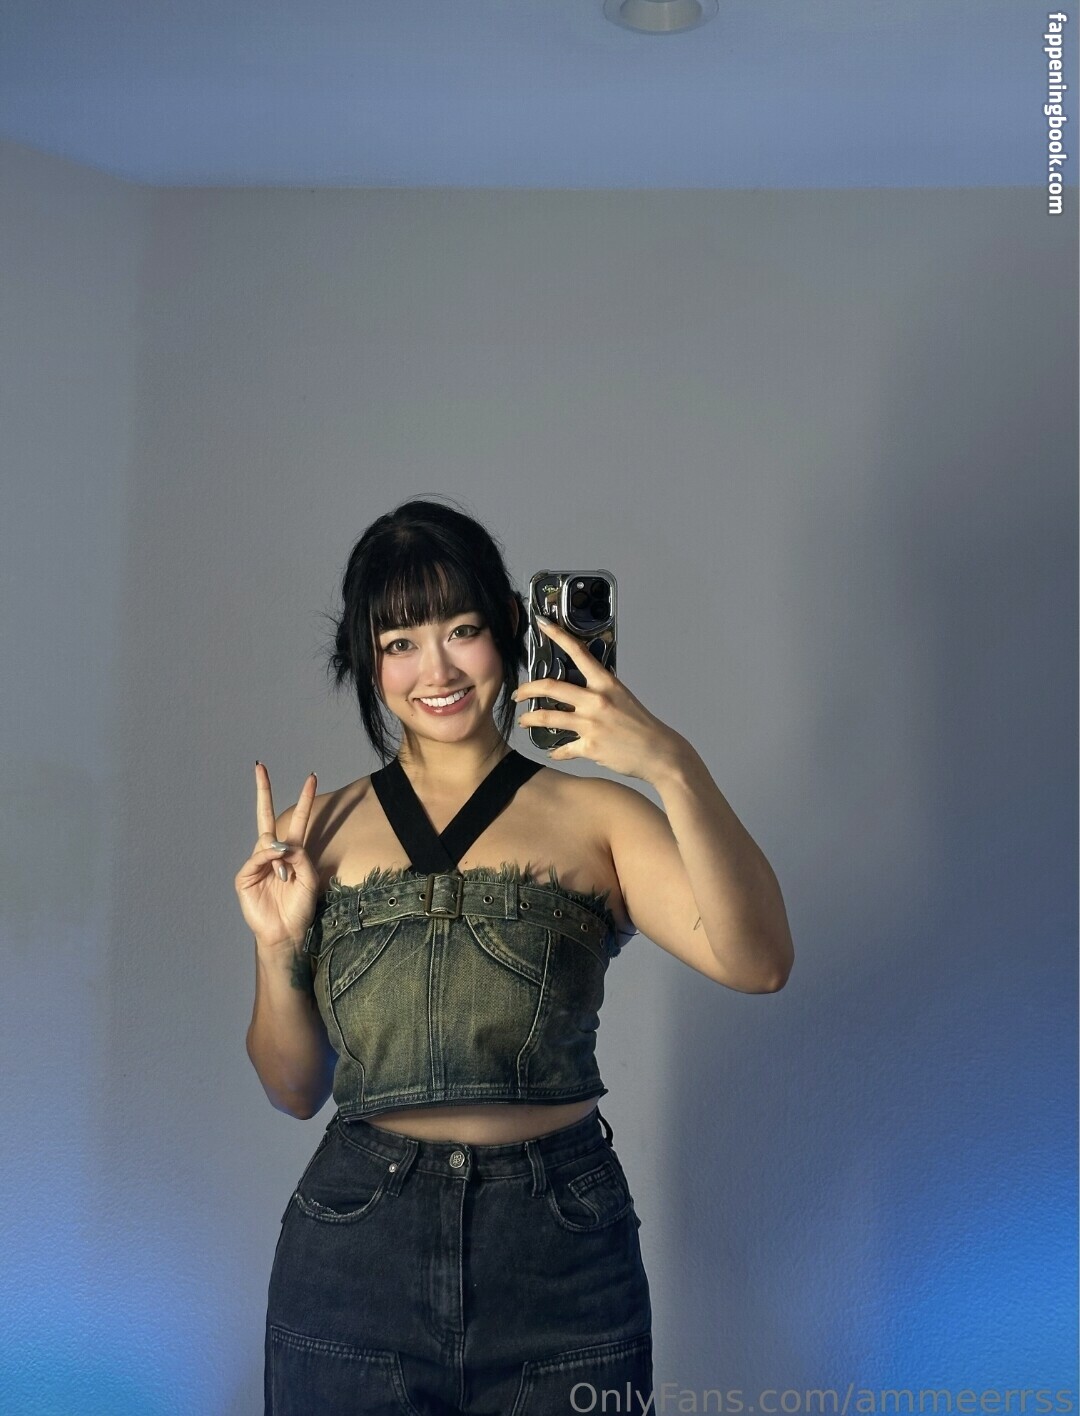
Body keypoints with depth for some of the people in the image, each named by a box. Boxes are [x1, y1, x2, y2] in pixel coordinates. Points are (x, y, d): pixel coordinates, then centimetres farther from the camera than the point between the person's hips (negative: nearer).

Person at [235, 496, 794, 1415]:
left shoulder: (594, 817, -2)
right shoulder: (321, 830, 5)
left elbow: (757, 963, -18)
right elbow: (296, 1089, 9)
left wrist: (674, 766, -28)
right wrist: (276, 946, -8)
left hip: (562, 1249, -1)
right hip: (356, 1246, 2)